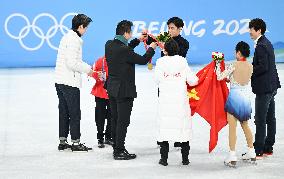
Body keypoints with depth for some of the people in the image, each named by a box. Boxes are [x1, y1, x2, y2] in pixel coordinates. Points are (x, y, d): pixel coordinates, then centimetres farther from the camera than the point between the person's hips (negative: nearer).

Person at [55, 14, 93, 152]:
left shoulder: (67, 37, 15)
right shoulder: (74, 40, -16)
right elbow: (72, 63, -22)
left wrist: (86, 67, 13)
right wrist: (87, 69, -8)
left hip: (60, 81, 10)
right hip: (70, 82, -10)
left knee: (64, 112, 13)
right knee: (75, 113, -1)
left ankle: (62, 141, 18)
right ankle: (76, 143, 3)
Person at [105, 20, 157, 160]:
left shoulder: (109, 45, 1)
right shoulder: (124, 50, -23)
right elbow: (143, 60, -12)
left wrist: (138, 40, 23)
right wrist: (151, 48, 5)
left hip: (112, 88, 9)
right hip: (124, 90, -9)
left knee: (115, 119, 16)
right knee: (123, 121, -2)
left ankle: (116, 147, 24)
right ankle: (119, 151, 1)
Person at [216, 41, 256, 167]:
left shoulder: (234, 66, -13)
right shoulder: (251, 67, 5)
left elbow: (219, 77, -13)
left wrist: (218, 65, 3)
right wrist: (228, 70, 23)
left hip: (234, 97, -6)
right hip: (245, 98, 6)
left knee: (232, 127, -3)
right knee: (245, 126, 20)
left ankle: (232, 157, -5)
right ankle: (251, 153, 26)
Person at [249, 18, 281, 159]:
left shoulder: (261, 46, -18)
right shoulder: (267, 43, 14)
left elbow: (263, 67, -24)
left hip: (264, 88, -10)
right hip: (271, 86, 10)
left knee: (260, 120, -7)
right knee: (270, 118, 13)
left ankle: (258, 151, -5)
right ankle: (268, 148, 21)